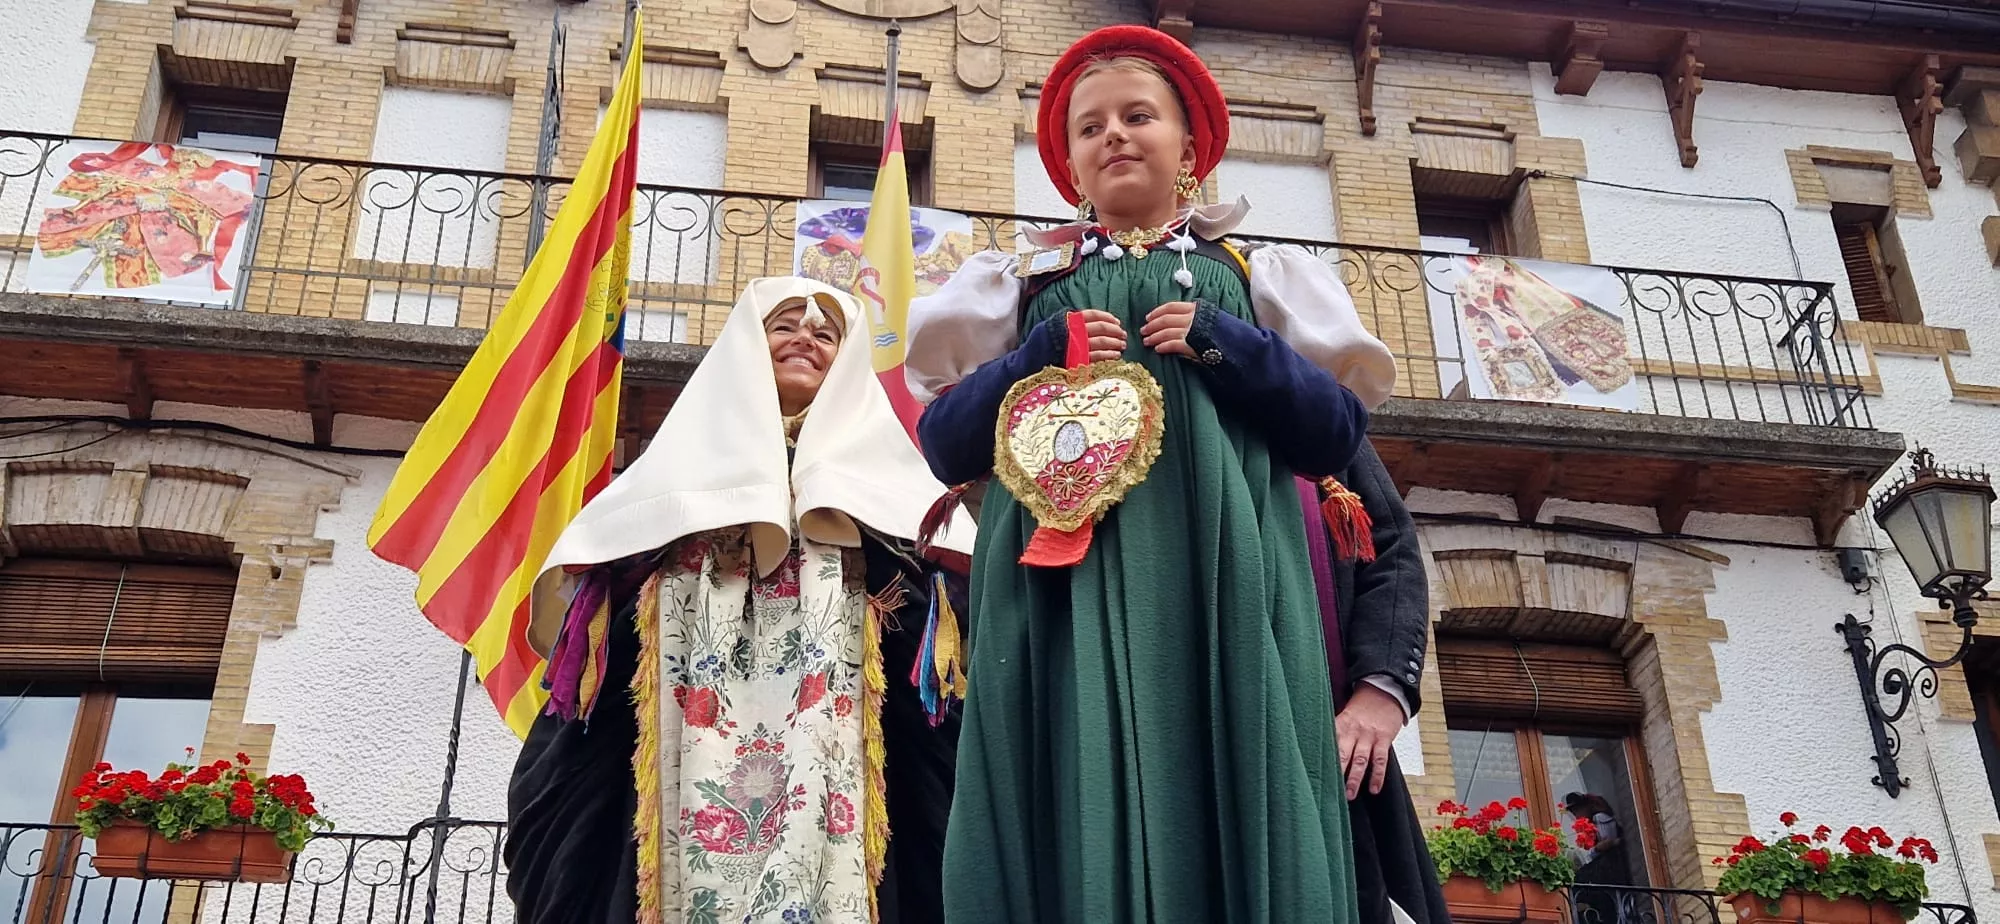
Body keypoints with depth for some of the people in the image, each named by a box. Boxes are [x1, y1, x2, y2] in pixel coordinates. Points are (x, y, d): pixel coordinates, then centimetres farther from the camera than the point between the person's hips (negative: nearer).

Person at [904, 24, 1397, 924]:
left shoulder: (1251, 276, 18)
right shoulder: (1025, 279, 19)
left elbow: (1338, 432, 9)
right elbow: (943, 441, 10)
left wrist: (1225, 346, -4)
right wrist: (1039, 360, -6)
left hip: (1219, 586, 0)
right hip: (1070, 591, 0)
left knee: (1221, 815, -9)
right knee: (1083, 813, -10)